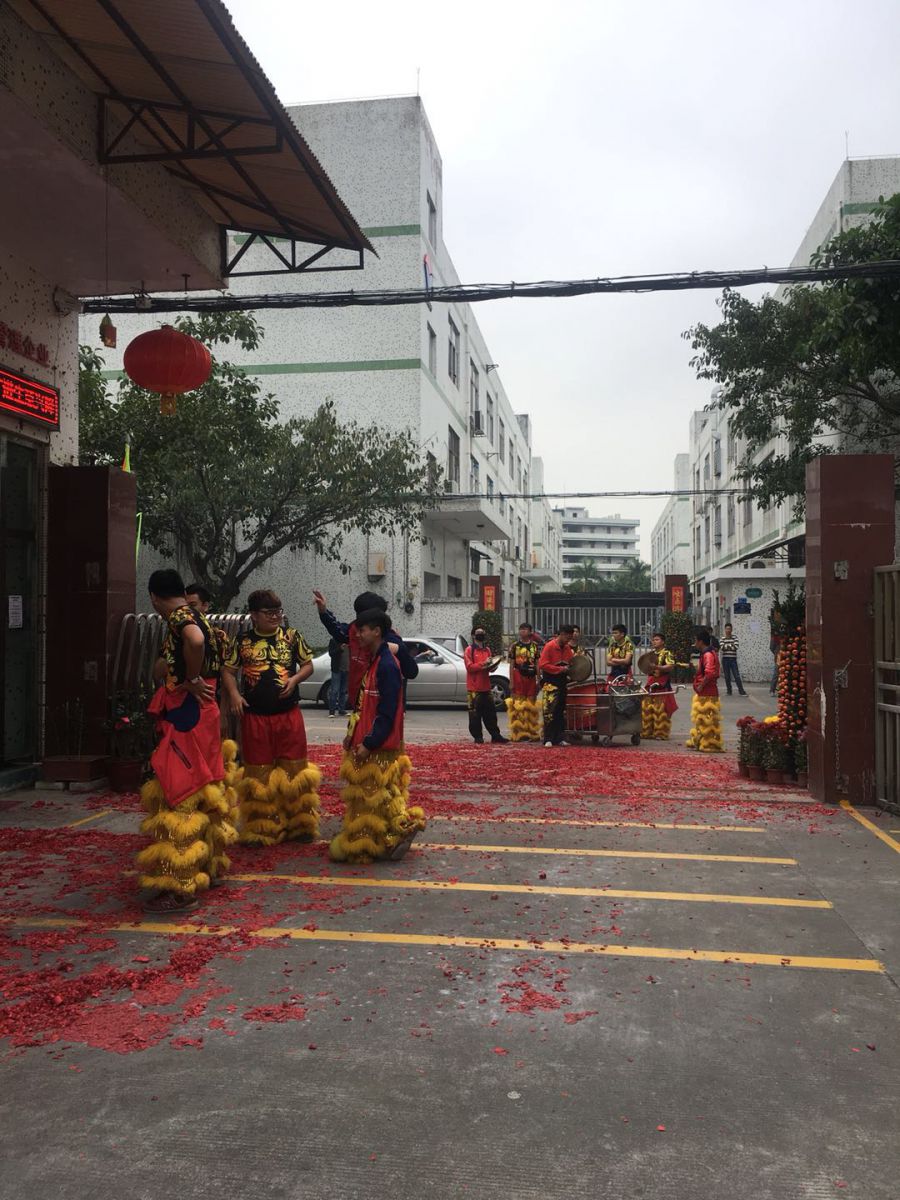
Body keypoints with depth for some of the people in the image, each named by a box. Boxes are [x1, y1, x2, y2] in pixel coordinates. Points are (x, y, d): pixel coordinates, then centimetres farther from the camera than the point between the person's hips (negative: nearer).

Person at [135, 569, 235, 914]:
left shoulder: (179, 617, -14)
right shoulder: (196, 617, 14)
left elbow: (196, 641, -37)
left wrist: (191, 681, -24)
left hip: (185, 716, -10)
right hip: (200, 712, 10)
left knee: (180, 793, -7)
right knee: (200, 788, 19)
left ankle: (180, 886, -3)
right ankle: (207, 864, 32)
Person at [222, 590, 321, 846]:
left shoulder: (291, 636, 3)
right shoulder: (242, 641, 1)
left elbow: (308, 664, 9)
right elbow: (229, 671, 6)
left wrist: (295, 679, -10)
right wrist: (233, 694, -12)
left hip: (289, 714, 0)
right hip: (255, 716, 0)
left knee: (294, 769, 5)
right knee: (258, 773, 6)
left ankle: (299, 825, 19)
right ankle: (260, 830, 18)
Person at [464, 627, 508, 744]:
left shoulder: (487, 650, 16)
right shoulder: (469, 650, -3)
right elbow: (469, 667, -12)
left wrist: (491, 666, -2)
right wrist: (483, 664, -19)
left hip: (486, 686, 6)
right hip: (474, 687, -6)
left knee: (490, 713, 7)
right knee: (475, 714, -2)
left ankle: (495, 736, 11)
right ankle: (478, 737, 4)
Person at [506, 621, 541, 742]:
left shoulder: (535, 646, 9)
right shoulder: (514, 646, 3)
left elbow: (537, 664, 10)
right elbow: (511, 665, 2)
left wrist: (538, 680, 3)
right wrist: (511, 682, -5)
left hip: (531, 678, 2)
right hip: (518, 677, -2)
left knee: (531, 706, 6)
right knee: (518, 706, -5)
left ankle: (532, 732, 12)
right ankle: (518, 733, -1)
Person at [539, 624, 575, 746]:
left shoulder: (567, 648, 10)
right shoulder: (549, 646, -11)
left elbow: (570, 663, 20)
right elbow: (543, 665, -16)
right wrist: (560, 669, -18)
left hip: (562, 682, 7)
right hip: (550, 683, -7)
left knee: (561, 712, 8)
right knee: (550, 710, -12)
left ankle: (558, 738, 14)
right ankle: (548, 739, -9)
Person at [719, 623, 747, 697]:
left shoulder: (734, 637, 3)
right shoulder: (722, 638, 3)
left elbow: (736, 647, -11)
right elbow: (722, 647, -11)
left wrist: (726, 646, -8)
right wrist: (731, 645, -10)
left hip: (733, 659, -1)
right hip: (725, 659, 1)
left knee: (737, 676, -5)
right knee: (727, 676, 5)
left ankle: (741, 691, -3)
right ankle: (729, 691, 14)